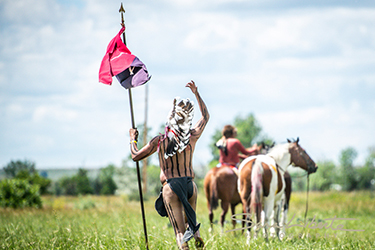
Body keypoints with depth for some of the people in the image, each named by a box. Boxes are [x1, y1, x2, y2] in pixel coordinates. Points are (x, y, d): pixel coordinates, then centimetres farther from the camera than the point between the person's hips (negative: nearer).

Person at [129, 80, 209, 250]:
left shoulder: (159, 141, -6)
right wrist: (196, 93, 28)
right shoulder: (193, 136, 1)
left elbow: (135, 156, 5)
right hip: (190, 185, 3)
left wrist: (132, 139, 23)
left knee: (180, 231, -8)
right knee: (191, 222, 27)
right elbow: (205, 115, 20)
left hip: (171, 187, -3)